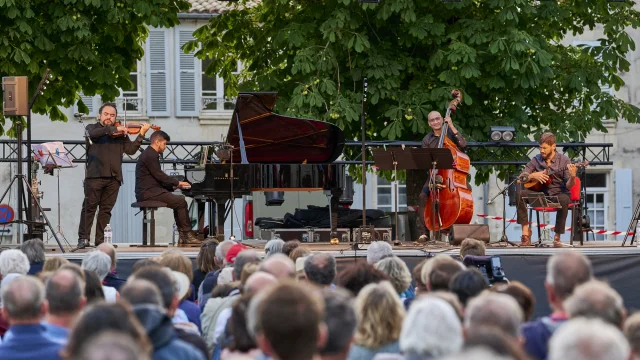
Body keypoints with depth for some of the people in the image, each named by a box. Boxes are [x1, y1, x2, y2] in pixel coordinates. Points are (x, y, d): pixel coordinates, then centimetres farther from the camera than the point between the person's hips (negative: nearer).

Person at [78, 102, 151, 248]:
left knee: (106, 210, 3)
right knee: (89, 207, -6)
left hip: (113, 177, 3)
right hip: (95, 175, -3)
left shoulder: (120, 133, 18)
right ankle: (83, 238, -6)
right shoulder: (92, 128, 12)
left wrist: (141, 135, -4)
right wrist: (114, 129, -16)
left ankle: (100, 240, 5)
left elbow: (130, 149, 8)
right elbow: (94, 134, -12)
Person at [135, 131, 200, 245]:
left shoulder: (150, 154, 20)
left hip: (150, 191, 11)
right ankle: (187, 235, -9)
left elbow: (157, 179, 20)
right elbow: (159, 176, -16)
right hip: (148, 193, -11)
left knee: (179, 200, 10)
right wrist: (178, 183, -6)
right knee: (181, 201, -14)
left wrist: (174, 185, 9)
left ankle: (183, 236, 5)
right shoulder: (150, 155, -12)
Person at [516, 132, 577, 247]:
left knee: (563, 200, -39)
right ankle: (525, 231, -20)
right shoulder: (536, 160, 5)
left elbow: (568, 186, -9)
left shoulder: (564, 161, -4)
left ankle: (557, 236, -26)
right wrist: (533, 175, -14)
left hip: (558, 194, -3)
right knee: (519, 193, -23)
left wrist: (572, 177, -31)